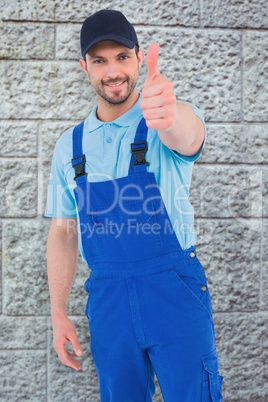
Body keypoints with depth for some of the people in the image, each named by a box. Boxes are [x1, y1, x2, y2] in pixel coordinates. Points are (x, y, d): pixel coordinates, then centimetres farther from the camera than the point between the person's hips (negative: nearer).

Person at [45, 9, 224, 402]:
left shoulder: (175, 120, -5)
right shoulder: (70, 145, 7)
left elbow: (185, 134, -32)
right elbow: (62, 232, 10)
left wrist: (168, 112, -56)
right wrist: (58, 313, 4)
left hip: (175, 288, -3)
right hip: (107, 297, 3)